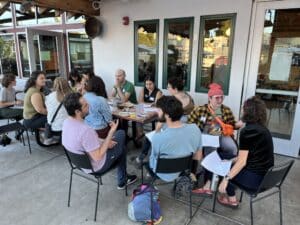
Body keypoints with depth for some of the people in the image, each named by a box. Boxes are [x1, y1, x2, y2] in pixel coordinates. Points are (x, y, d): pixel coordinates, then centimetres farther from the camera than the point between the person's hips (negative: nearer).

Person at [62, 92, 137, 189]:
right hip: (95, 166, -8)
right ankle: (122, 180, 33)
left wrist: (103, 142, 1)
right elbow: (98, 157, -30)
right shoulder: (85, 130, -38)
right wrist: (111, 132, -29)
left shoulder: (66, 122, -10)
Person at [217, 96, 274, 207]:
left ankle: (232, 199, 21)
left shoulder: (247, 131, -19)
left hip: (255, 178, -8)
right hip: (266, 176, 8)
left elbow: (242, 162, -20)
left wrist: (226, 179, -16)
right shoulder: (263, 129, 8)